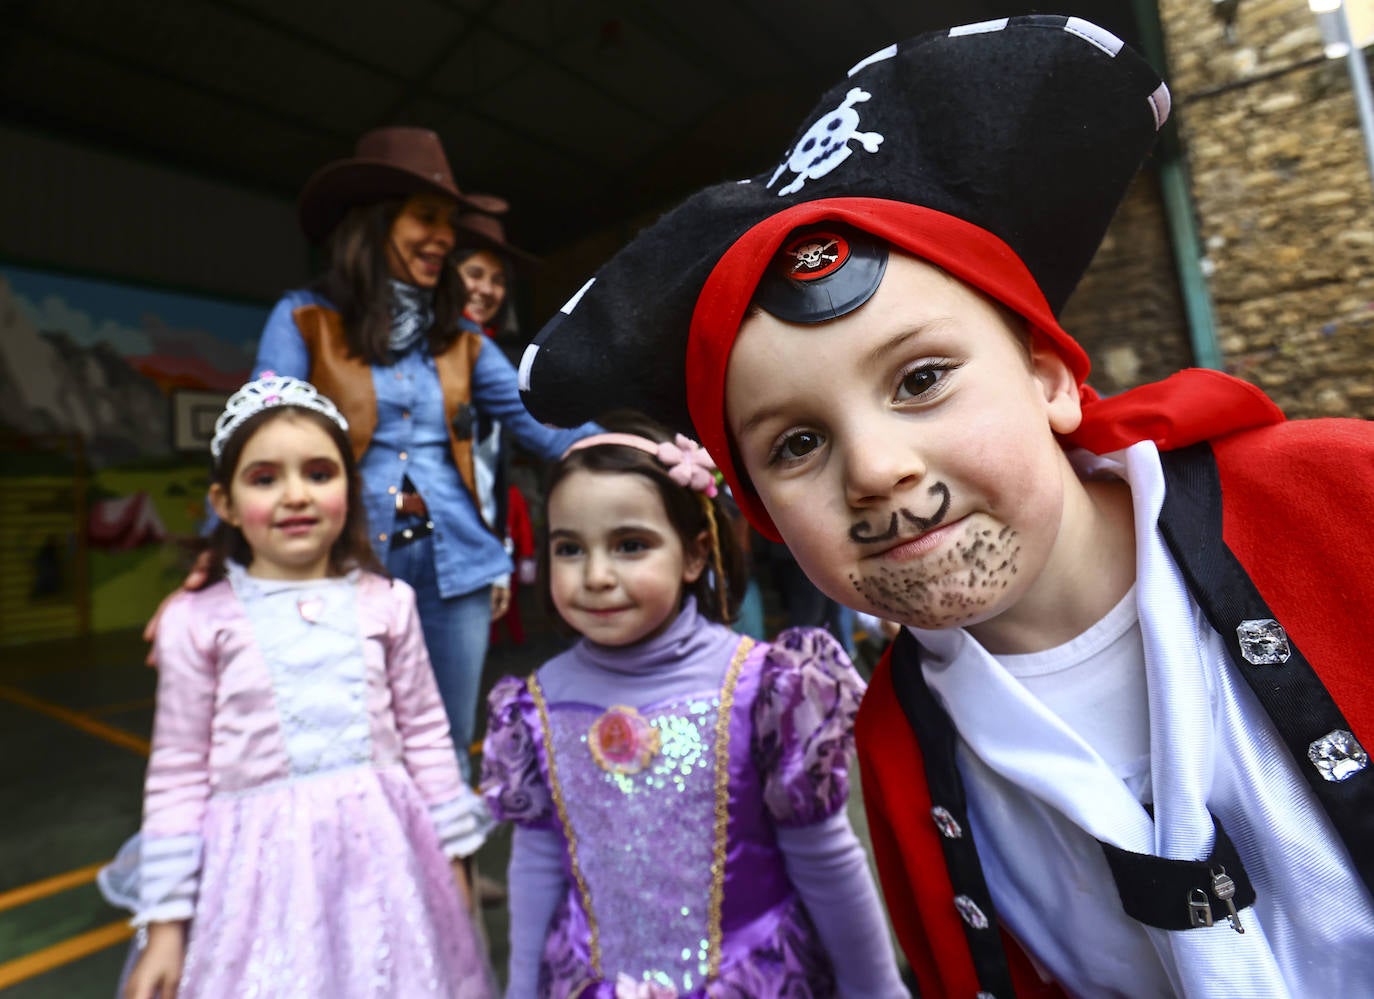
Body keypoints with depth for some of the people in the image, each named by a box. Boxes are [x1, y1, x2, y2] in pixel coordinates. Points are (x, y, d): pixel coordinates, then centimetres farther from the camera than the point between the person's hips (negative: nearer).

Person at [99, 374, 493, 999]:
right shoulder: (198, 620, -6)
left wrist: (453, 857, 7)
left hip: (384, 855, 2)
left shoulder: (386, 603, -3)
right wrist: (166, 921, 2)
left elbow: (426, 736, 3)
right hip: (263, 869, -1)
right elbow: (178, 777, 0)